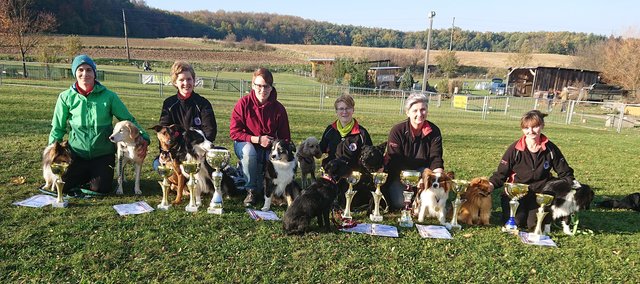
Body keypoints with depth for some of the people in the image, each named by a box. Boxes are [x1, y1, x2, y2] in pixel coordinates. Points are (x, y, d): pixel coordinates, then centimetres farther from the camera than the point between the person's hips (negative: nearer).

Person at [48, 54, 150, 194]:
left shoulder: (109, 96, -5)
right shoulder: (66, 97, 0)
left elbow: (128, 119, -4)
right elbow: (58, 128, 6)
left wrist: (144, 138, -18)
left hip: (103, 153, -1)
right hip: (77, 153, 2)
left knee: (100, 189, -13)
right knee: (62, 187, -9)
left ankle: (98, 174, 22)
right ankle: (85, 175, 23)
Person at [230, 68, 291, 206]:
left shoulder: (278, 108, -9)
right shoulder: (243, 103, -14)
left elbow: (285, 138, 0)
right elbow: (234, 132, -15)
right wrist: (257, 139, -24)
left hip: (269, 148, 2)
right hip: (245, 144, -2)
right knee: (249, 151, -37)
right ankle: (251, 191, -17)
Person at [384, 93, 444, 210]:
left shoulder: (434, 131, -6)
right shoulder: (397, 131, -15)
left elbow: (436, 159, -10)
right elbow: (394, 162, -18)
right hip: (400, 174, -2)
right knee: (399, 202, -24)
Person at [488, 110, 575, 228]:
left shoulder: (550, 149, -5)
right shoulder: (515, 148, -11)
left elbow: (565, 173, 5)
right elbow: (501, 172, -9)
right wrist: (491, 185, -28)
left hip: (540, 192, 1)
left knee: (534, 224, -10)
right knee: (516, 222, -17)